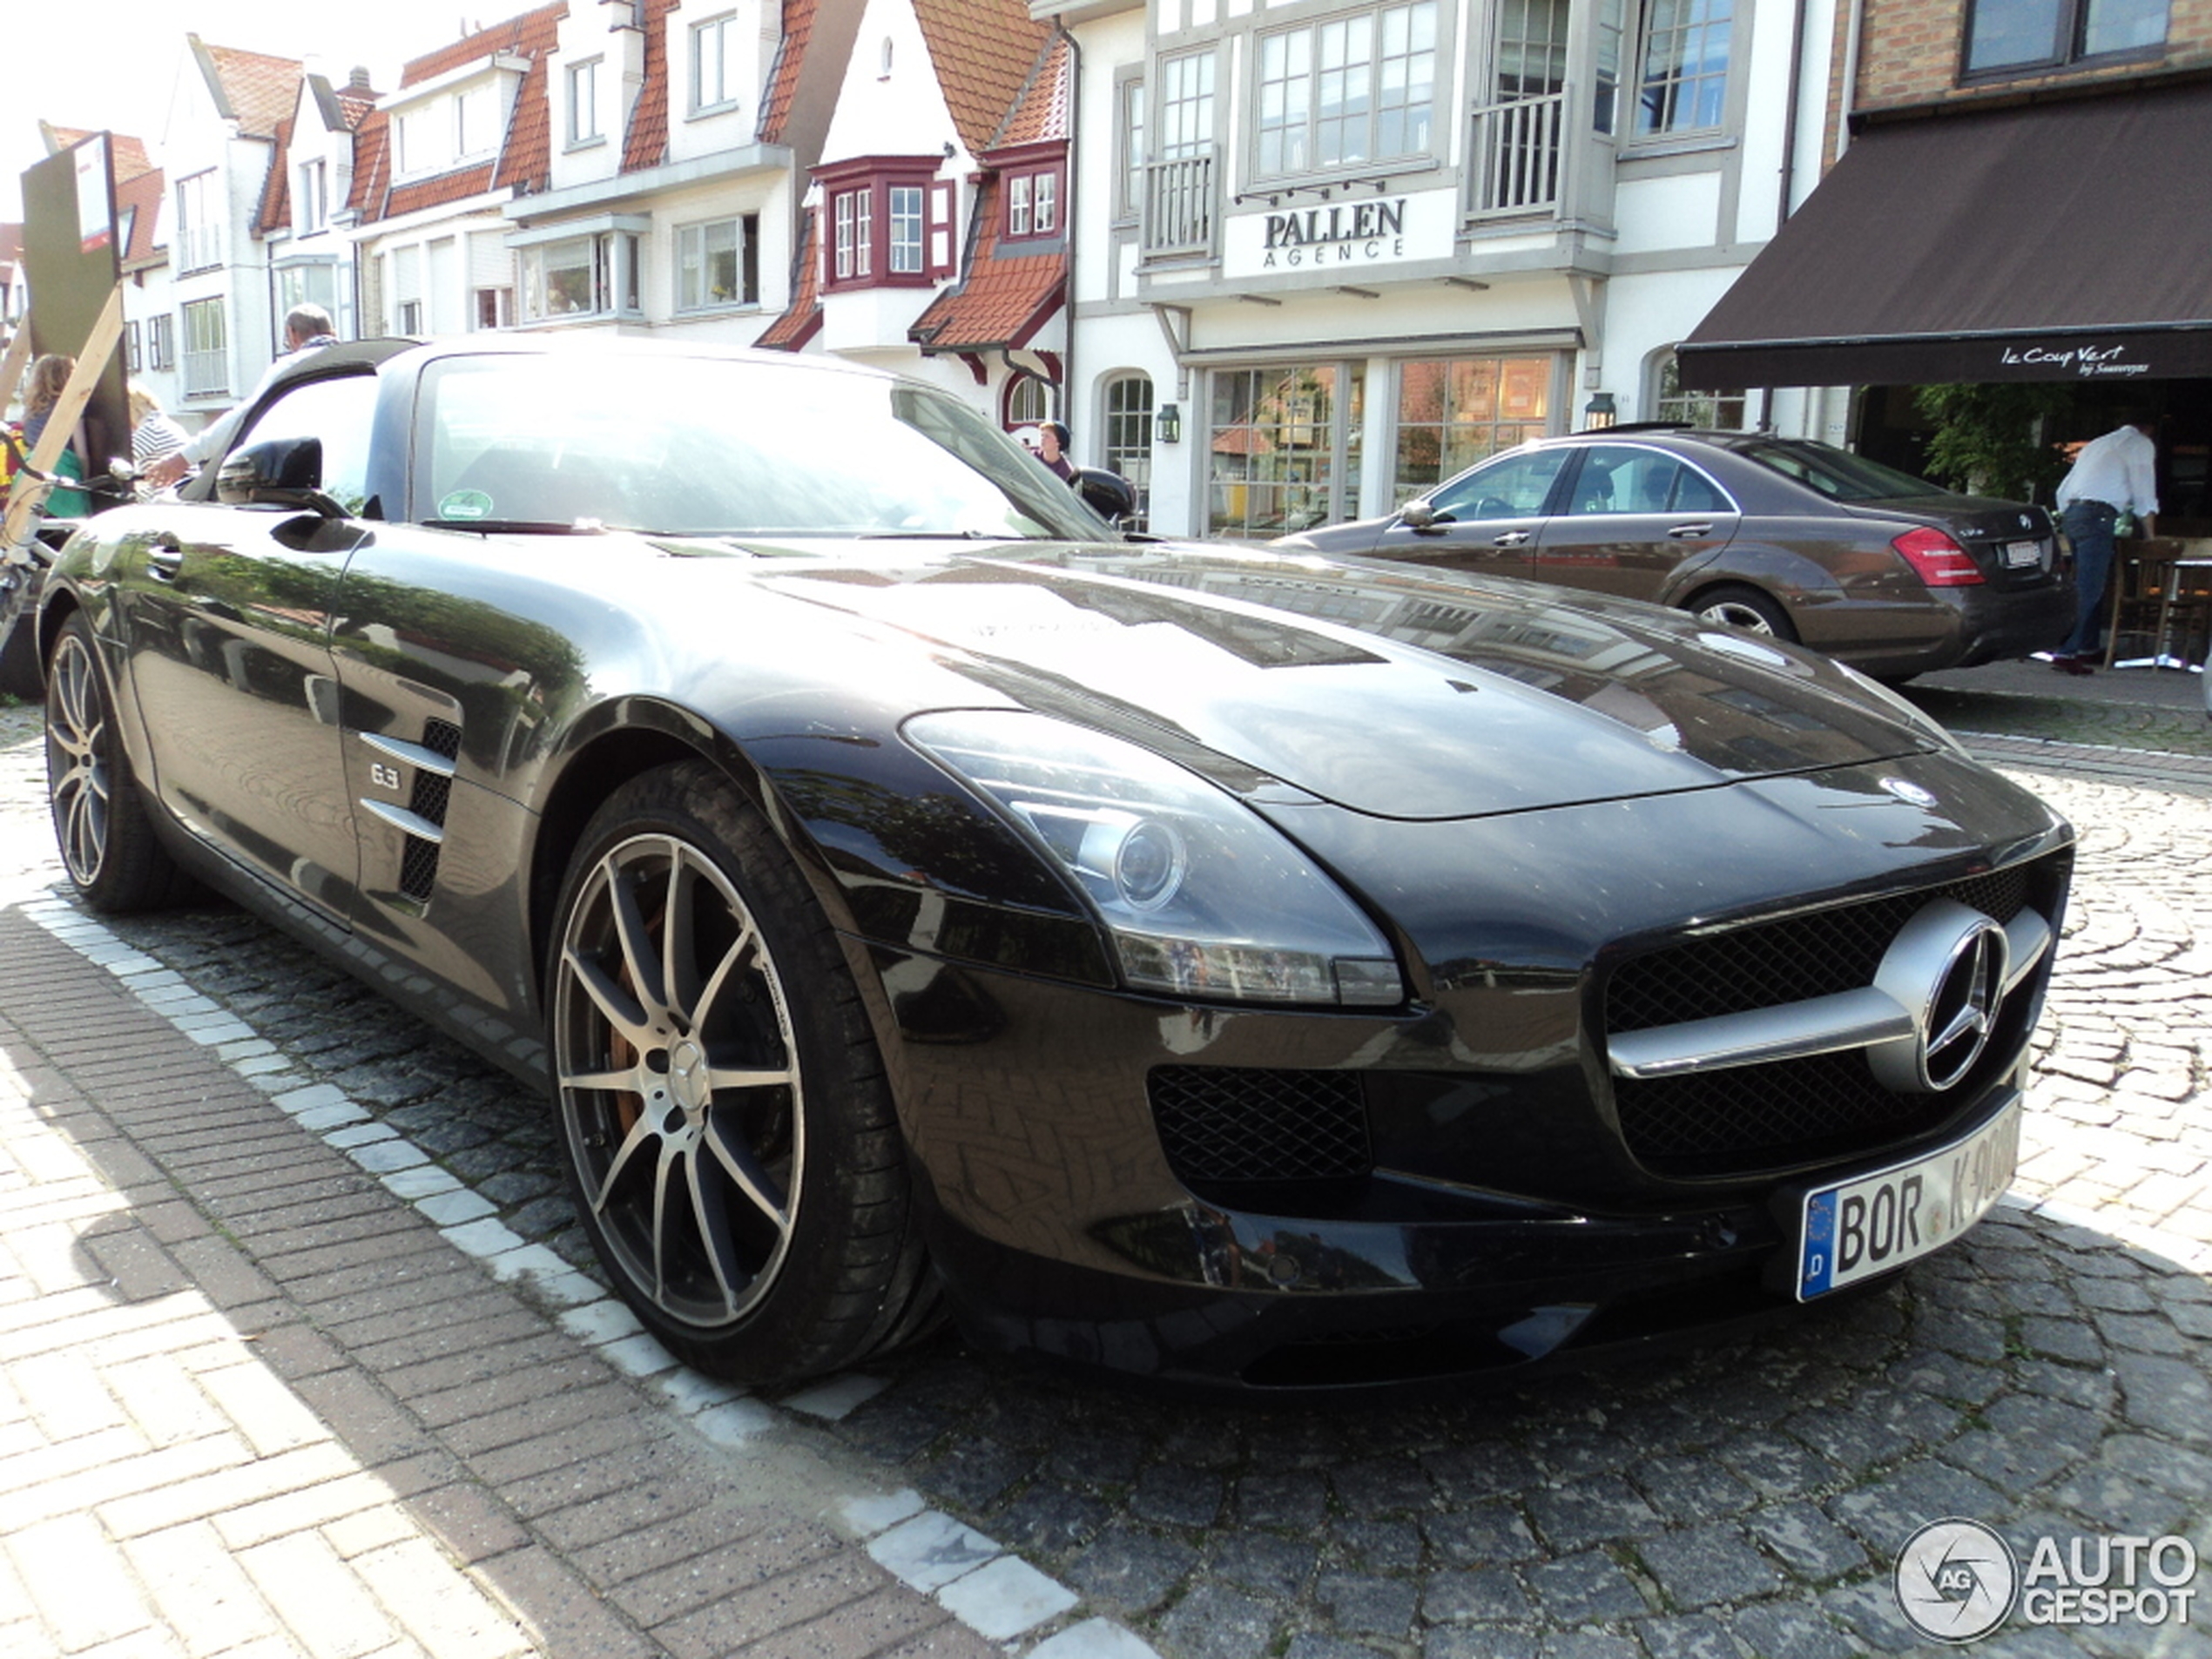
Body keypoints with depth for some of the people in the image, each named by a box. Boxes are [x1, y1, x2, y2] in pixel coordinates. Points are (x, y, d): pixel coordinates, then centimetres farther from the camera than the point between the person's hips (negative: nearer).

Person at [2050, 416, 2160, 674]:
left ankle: (2086, 648, 11)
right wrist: (2150, 538, 9)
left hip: (2071, 511, 8)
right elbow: (2144, 495, 2)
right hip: (2098, 514, -8)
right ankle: (2066, 653, -19)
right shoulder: (2141, 444, 7)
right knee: (2089, 590, -12)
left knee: (2089, 586, 13)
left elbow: (2063, 490, 25)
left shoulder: (2097, 444, 28)